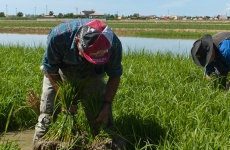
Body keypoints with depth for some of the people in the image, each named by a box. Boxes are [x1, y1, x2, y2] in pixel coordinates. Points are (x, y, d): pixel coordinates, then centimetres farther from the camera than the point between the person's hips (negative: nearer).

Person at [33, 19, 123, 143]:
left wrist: (106, 105, -21)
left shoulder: (113, 44, -32)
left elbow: (114, 76, -12)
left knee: (101, 121, -5)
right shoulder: (58, 36, -37)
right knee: (46, 118, -2)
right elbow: (50, 70, -19)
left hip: (91, 75, 1)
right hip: (60, 74, 0)